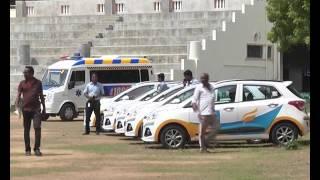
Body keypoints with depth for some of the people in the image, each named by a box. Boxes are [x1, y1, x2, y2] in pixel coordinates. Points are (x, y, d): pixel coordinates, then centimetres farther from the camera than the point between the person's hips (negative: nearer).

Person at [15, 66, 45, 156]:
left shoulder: (38, 83, 7)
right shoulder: (22, 83, 6)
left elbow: (41, 96, 13)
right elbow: (18, 95, 1)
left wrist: (44, 108, 13)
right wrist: (17, 106, -13)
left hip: (36, 109, -1)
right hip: (26, 109, 1)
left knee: (37, 127, -12)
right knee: (26, 130, 5)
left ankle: (37, 149, -9)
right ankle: (27, 150, 13)